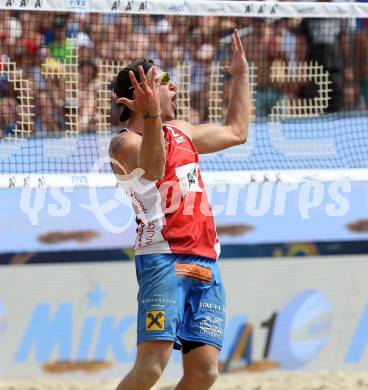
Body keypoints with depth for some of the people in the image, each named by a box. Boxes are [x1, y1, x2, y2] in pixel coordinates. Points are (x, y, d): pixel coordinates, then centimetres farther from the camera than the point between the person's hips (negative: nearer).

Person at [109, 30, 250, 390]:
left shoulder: (179, 131, 23)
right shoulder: (125, 143, -3)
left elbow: (236, 131, 39)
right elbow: (152, 168, -27)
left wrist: (241, 75, 38)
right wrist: (151, 119, -45)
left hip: (205, 264, 8)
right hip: (163, 258, -8)